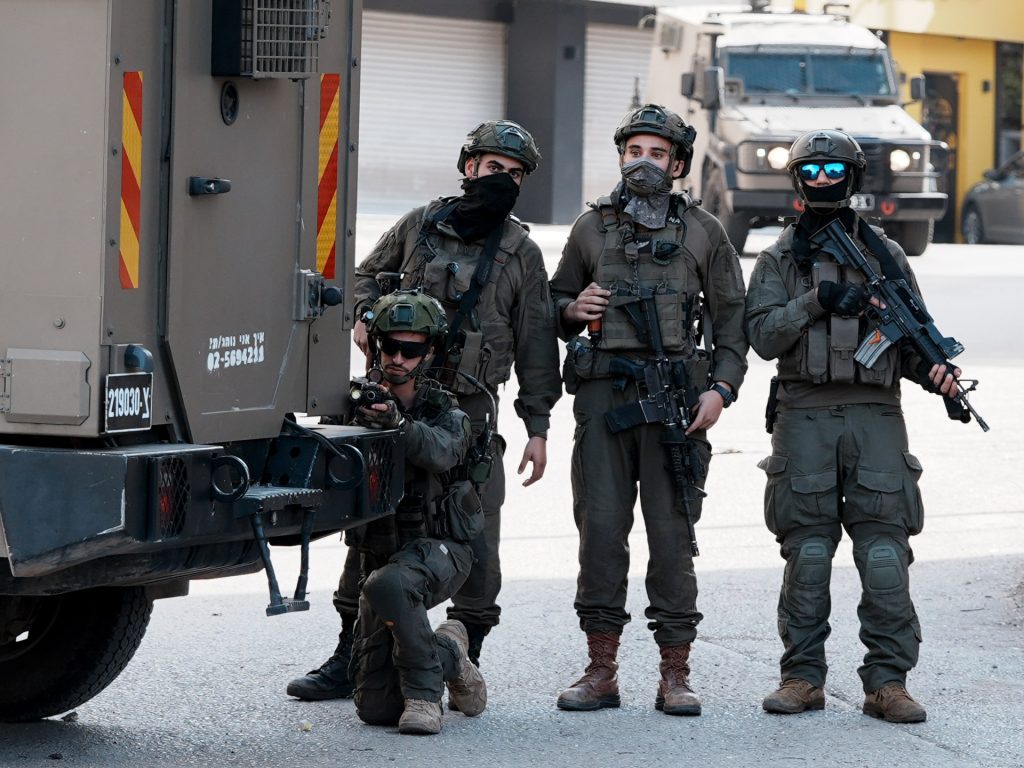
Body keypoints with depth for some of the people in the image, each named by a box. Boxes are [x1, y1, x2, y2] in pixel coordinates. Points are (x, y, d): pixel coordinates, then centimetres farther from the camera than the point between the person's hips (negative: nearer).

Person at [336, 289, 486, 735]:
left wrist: (398, 424, -45)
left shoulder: (444, 412, -1)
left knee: (387, 583, -39)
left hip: (438, 549, -3)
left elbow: (442, 452, -26)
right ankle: (448, 653, 28)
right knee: (374, 708, -2)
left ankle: (424, 692, -19)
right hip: (381, 553, 3)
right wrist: (362, 421, -34)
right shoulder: (359, 403, 2)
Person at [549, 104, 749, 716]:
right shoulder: (591, 227, 14)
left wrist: (721, 388, -4)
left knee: (672, 533, -2)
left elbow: (732, 316, 8)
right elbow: (555, 303, 22)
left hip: (676, 395, -2)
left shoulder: (703, 230, 9)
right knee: (600, 529, -1)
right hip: (603, 394, 2)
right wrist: (574, 309, -1)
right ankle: (601, 671, 5)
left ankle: (676, 675, 2)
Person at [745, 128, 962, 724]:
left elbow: (912, 337, 14)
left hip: (876, 413, 0)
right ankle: (804, 677, 10)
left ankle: (888, 681, -1)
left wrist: (934, 372, -6)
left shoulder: (886, 255, 12)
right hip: (805, 414, 0)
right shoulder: (781, 259, 9)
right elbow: (764, 335, -1)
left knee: (886, 553, -5)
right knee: (807, 554, 1)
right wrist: (817, 302, -14)